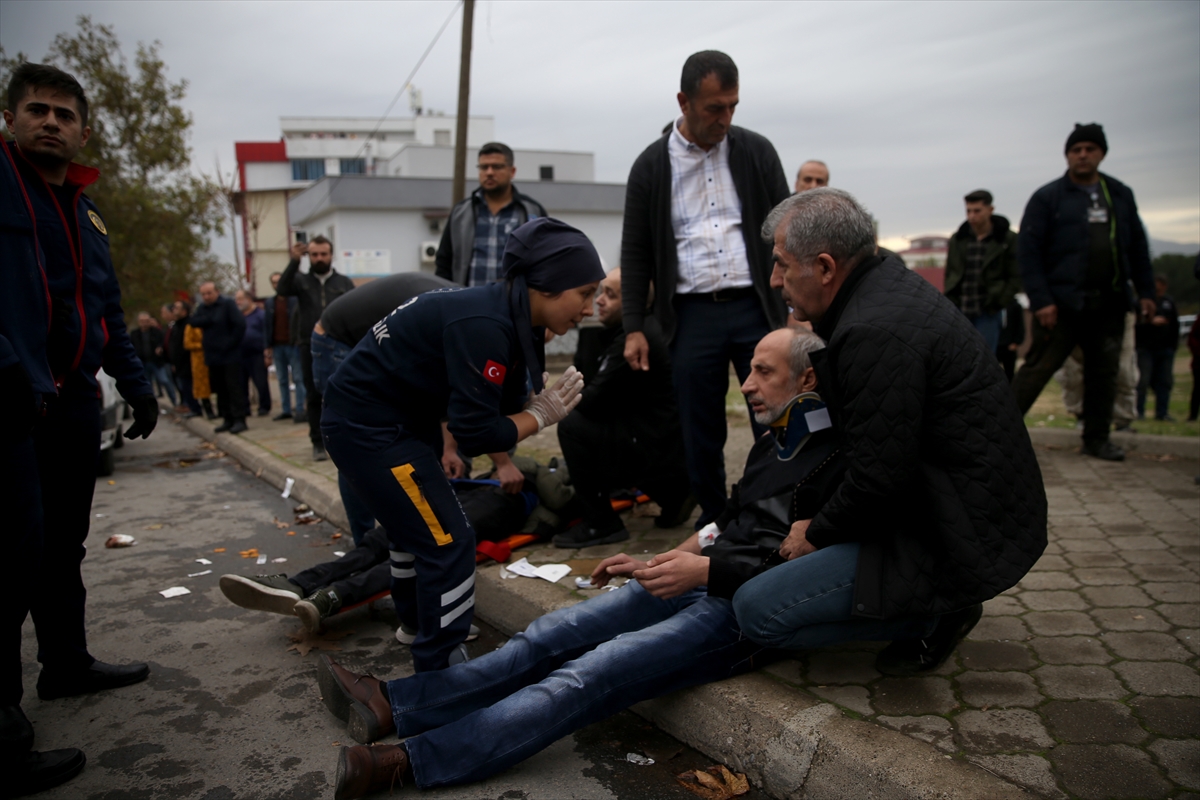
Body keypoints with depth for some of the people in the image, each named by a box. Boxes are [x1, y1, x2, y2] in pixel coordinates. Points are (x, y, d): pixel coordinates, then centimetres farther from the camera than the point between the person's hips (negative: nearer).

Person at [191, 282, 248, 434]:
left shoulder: (227, 304, -7)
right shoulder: (203, 307, 13)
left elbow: (240, 324, -16)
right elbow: (194, 322, -2)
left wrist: (231, 344, -16)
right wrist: (210, 319, -16)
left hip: (230, 355, -7)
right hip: (213, 356, 7)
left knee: (234, 387, -8)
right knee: (220, 389, 9)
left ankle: (239, 419, -6)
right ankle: (228, 419, 15)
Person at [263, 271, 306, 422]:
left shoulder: (295, 300, -2)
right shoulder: (269, 304, 13)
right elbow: (268, 326, 12)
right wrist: (268, 347, 7)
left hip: (293, 345, -5)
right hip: (277, 346, 5)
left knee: (298, 378, -4)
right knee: (282, 380, 8)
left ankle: (300, 410, -4)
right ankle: (285, 410, 13)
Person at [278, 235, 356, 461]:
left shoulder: (344, 283, 8)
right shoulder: (301, 280, 8)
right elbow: (282, 289, -12)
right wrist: (294, 261, -22)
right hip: (310, 348, 1)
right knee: (314, 397, 5)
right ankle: (318, 443, 12)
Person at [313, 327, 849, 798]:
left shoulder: (834, 459, -10)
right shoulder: (771, 444, 19)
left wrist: (706, 570, -22)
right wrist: (652, 566, 17)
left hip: (744, 608, -8)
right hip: (698, 580, 9)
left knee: (590, 674, -20)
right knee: (554, 634, -4)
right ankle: (393, 705, -4)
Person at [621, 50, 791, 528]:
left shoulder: (756, 152, 6)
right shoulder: (651, 165, 4)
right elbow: (636, 252, 6)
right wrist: (634, 328, 1)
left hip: (756, 309, 0)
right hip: (692, 316, 0)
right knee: (700, 434, 6)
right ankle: (714, 521, 23)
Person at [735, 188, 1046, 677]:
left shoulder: (875, 330, -25)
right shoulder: (891, 283, 7)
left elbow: (877, 480, -23)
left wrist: (816, 533, -7)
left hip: (961, 539, -10)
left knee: (755, 609, -15)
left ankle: (938, 611, 0)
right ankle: (940, 599, 17)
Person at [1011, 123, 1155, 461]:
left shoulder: (1121, 195, 13)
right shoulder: (1048, 197, -2)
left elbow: (1137, 246, 17)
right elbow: (1028, 251, -9)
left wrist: (1145, 290, 11)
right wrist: (1041, 300, -16)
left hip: (1110, 304, 5)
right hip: (1062, 303, -5)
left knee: (1104, 372, 9)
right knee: (1038, 368, -8)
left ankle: (1097, 438, 20)